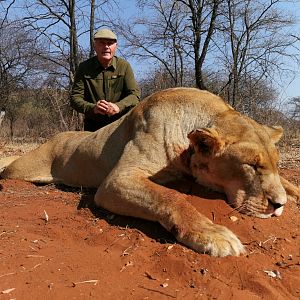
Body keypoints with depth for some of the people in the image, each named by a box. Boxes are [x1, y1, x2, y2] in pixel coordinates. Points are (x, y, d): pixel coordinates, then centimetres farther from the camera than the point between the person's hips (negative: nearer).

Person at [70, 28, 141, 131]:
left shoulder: (124, 66, 3)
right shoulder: (84, 68, 2)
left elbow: (135, 94, -3)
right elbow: (75, 98, -3)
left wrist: (118, 106, -24)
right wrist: (92, 108, -24)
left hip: (121, 125, 0)